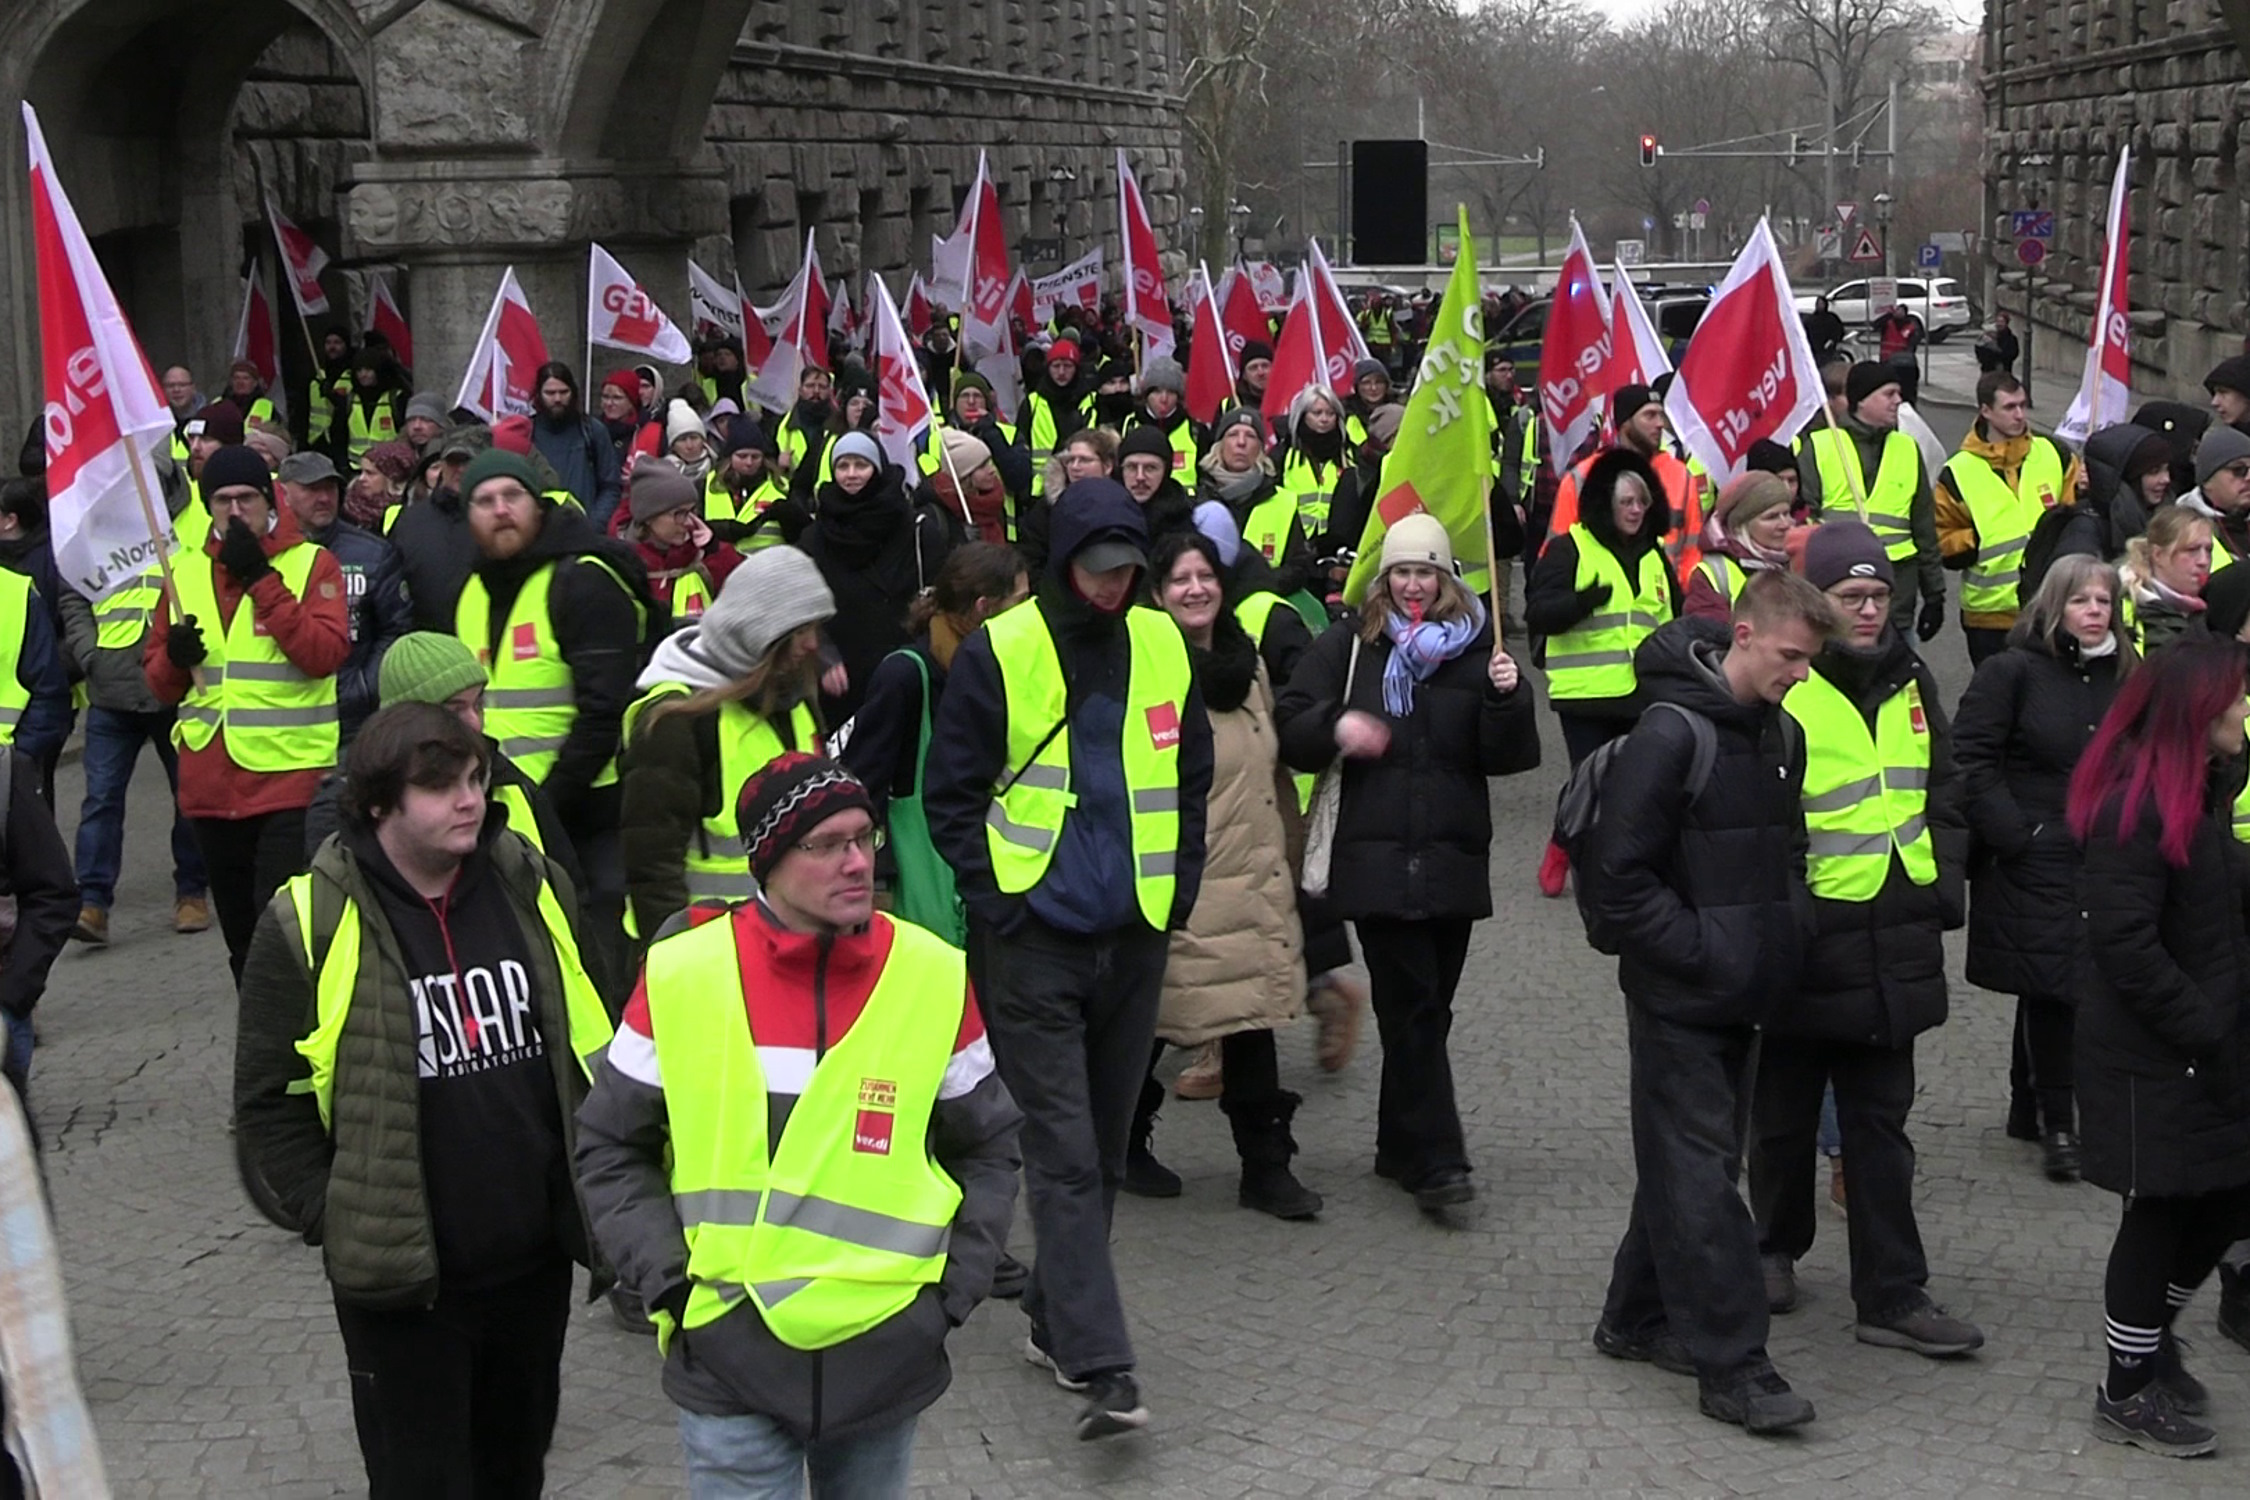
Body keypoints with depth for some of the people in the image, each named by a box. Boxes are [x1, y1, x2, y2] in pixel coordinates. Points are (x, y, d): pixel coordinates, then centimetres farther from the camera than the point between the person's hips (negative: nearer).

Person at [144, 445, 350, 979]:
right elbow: (159, 683, 15)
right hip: (210, 783, 5)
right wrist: (174, 657, -8)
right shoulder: (186, 572, 12)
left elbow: (326, 654, -16)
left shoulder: (313, 563, -1)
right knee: (240, 933, 13)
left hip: (291, 776, -5)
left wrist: (261, 579, -17)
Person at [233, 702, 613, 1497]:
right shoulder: (310, 925, -12)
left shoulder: (531, 887, 1)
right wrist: (331, 1219, -11)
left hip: (536, 1259, 4)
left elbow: (589, 1045, 12)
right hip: (400, 1280, -4)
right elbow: (271, 1102, -6)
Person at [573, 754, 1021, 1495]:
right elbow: (610, 1150, 5)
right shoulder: (681, 977, -6)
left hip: (887, 1358, 2)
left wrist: (953, 1288, 0)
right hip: (729, 1356, -1)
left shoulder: (936, 978, -3)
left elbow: (987, 1148, 10)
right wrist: (669, 1281, -5)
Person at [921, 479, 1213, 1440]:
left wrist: (1179, 885, 8)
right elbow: (951, 793, -3)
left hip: (1133, 935, 5)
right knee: (1064, 1153, -8)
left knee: (1103, 1147, 14)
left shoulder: (1162, 646, 6)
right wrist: (995, 899, -9)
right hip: (1034, 938, -5)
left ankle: (1055, 1318, 29)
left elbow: (1192, 777, 17)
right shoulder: (999, 652, -8)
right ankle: (1098, 1365, -12)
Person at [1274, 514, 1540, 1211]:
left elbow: (1509, 757, 2)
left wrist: (1507, 698, -16)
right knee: (1412, 1007, -8)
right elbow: (1290, 726, 3)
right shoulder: (1348, 644, 5)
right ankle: (1436, 1159, -9)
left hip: (1455, 858, 2)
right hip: (1377, 857, -2)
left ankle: (1402, 1147, 22)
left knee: (1422, 1008, 9)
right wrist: (1335, 726, -17)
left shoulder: (1478, 647, 7)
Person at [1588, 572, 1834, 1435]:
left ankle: (1637, 1319, 29)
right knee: (1700, 1177, -5)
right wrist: (1698, 952, -18)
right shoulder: (1672, 737, -17)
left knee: (1689, 1162, 16)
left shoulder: (1780, 736, 9)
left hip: (1744, 994, 8)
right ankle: (1731, 1366, -3)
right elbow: (1621, 877, -18)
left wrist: (1786, 933, 6)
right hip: (1679, 999, -8)